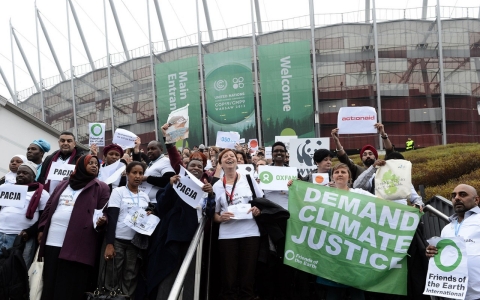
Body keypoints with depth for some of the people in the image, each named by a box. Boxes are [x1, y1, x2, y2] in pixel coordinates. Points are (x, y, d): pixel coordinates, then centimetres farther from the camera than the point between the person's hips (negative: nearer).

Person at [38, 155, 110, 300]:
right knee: (50, 285, 9)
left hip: (77, 244, -4)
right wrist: (42, 228, 11)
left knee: (70, 288, -2)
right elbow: (49, 207, 19)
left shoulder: (101, 188, 8)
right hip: (53, 241, 5)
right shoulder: (63, 184, 20)